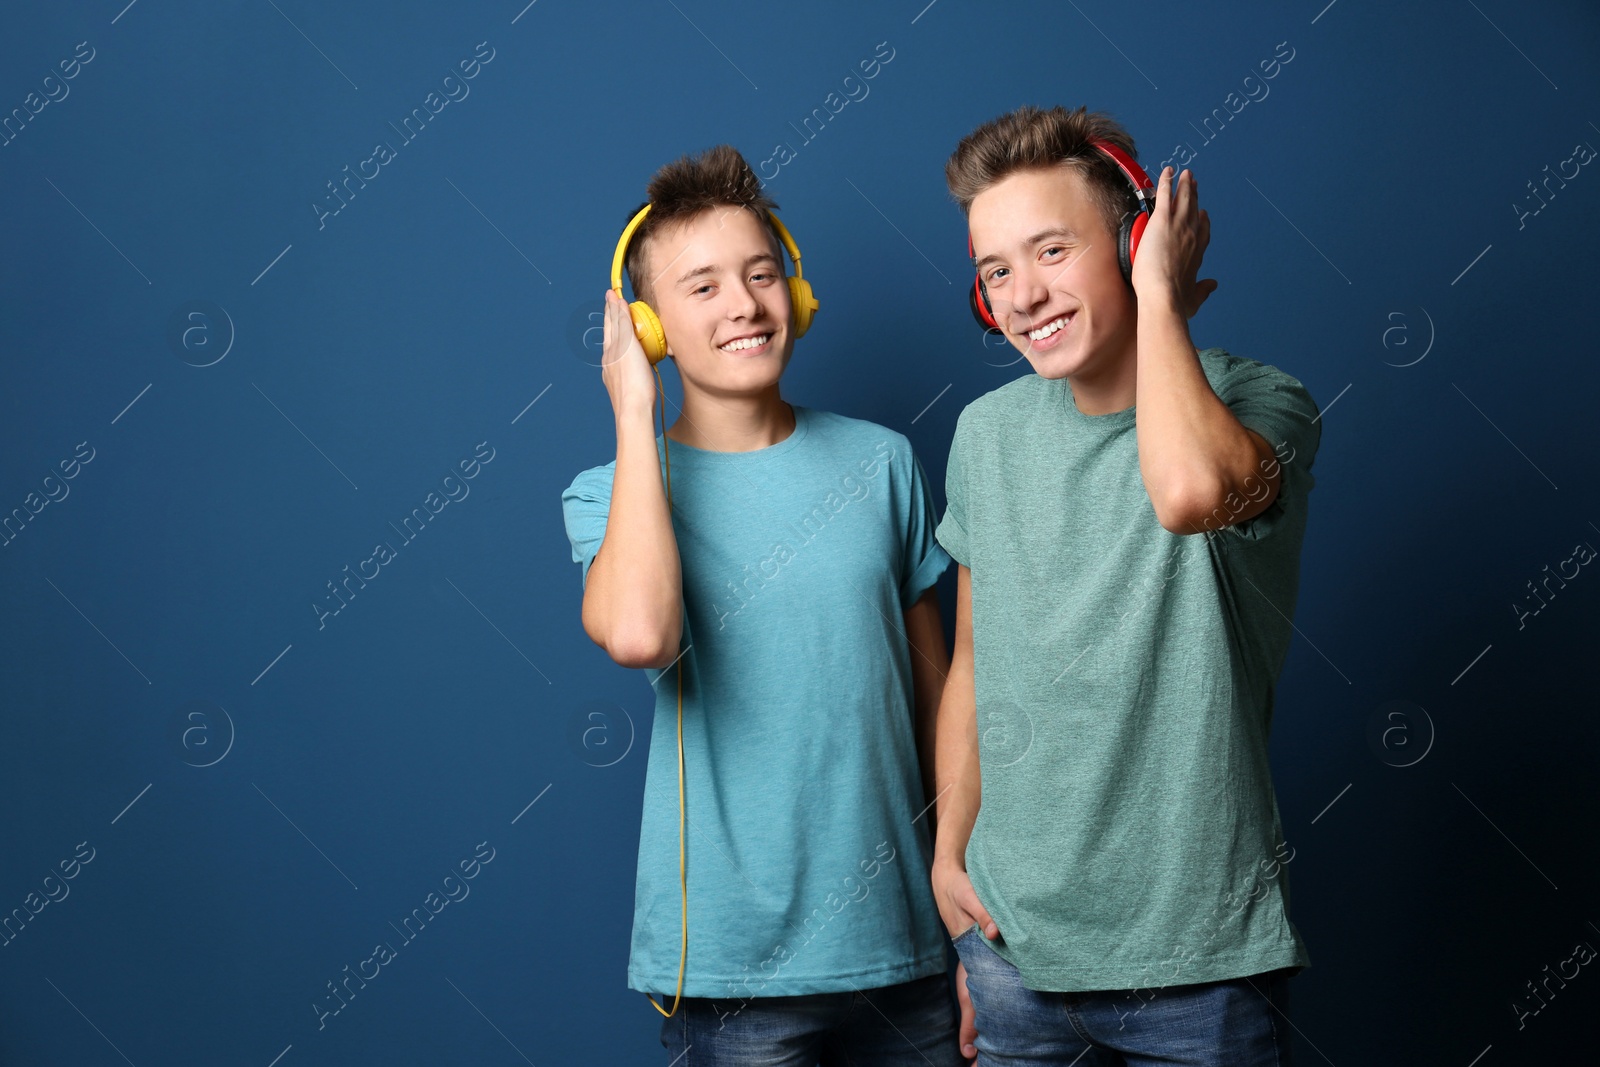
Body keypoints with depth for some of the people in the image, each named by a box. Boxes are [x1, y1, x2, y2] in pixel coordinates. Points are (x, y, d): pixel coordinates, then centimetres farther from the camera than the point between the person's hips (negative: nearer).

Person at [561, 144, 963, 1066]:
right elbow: (637, 634, -27)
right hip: (735, 965, -3)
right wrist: (635, 414, -16)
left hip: (905, 947, 3)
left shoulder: (882, 462, 4)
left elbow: (935, 689, 9)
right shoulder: (614, 492, -4)